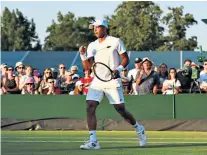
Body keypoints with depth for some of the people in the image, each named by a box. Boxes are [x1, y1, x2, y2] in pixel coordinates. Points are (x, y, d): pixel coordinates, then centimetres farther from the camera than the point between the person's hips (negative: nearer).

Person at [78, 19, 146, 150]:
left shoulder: (115, 42, -1)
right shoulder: (92, 46, 11)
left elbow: (126, 59, 0)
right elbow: (87, 67, 8)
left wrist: (119, 69, -17)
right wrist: (83, 55, -8)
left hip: (112, 81, -4)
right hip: (97, 81, 4)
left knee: (121, 110, -2)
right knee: (90, 108, -14)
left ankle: (139, 128, 27)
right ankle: (93, 141, -15)